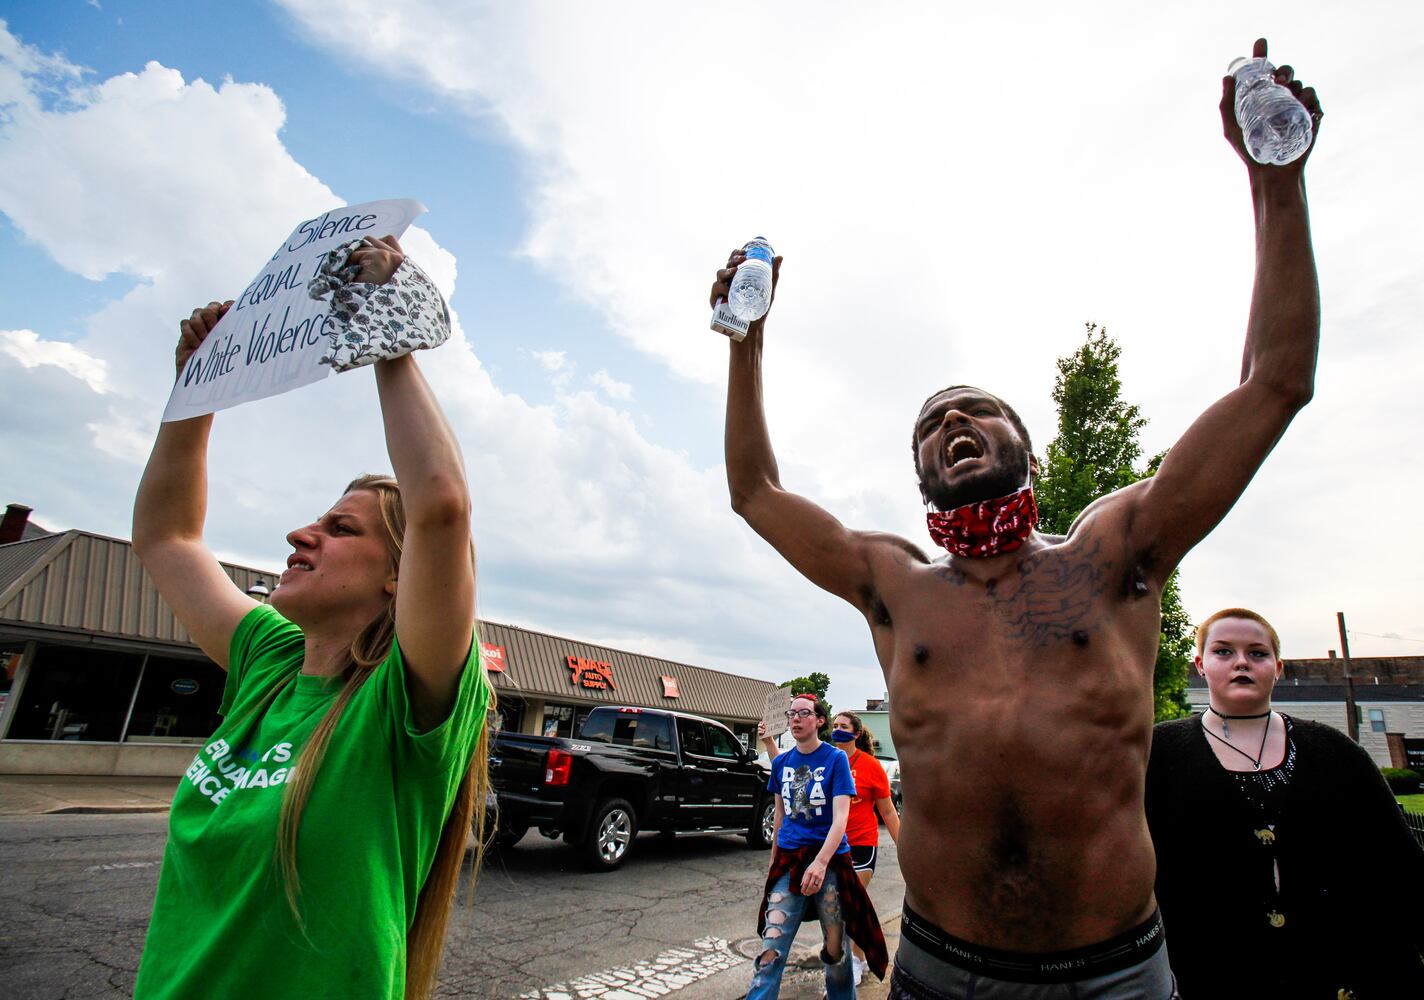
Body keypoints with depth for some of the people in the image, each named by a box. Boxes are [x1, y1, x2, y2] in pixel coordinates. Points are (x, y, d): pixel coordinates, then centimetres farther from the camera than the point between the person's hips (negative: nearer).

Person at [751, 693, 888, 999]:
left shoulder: (835, 759, -7)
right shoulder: (781, 762, 6)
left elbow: (840, 817, -14)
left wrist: (821, 862, -26)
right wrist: (774, 860, 19)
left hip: (830, 860, -3)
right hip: (789, 860, 3)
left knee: (835, 947, 10)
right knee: (771, 948, -5)